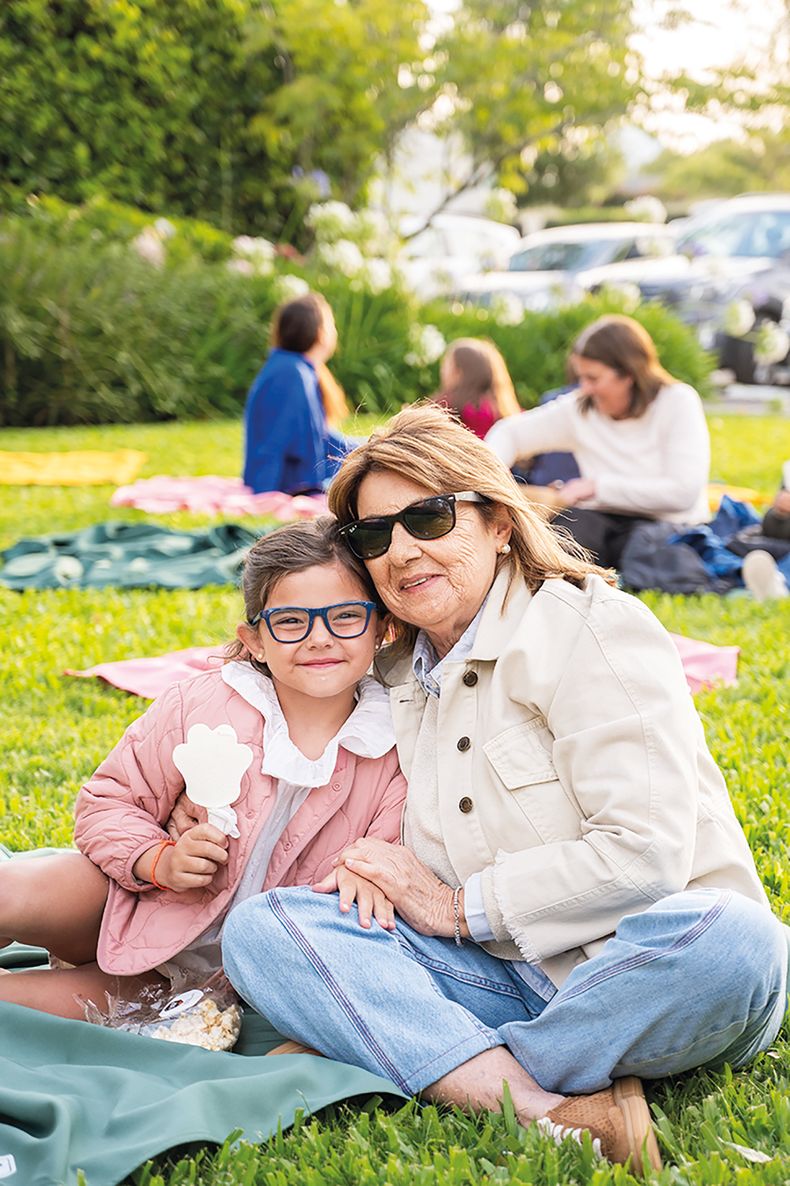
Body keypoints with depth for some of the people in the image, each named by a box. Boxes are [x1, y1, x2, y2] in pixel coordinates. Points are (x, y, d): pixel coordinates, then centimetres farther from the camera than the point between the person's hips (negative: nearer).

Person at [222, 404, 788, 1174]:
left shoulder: (594, 628, -6)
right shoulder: (398, 678, 13)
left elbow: (645, 853, -17)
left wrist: (459, 906, -10)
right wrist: (371, 879, 1)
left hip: (643, 964, -5)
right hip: (505, 978, 5)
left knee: (726, 940, -39)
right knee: (259, 926, -15)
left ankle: (444, 1072, -22)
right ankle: (551, 1109, -31)